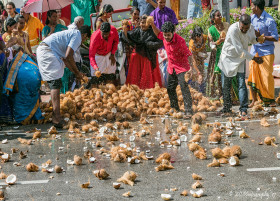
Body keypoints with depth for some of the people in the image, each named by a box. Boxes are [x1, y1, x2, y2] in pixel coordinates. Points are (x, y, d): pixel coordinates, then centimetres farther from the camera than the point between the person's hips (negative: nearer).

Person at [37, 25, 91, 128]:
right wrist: (77, 72, -2)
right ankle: (57, 117, -21)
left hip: (41, 50, 10)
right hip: (47, 51, -10)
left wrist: (75, 73, 29)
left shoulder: (71, 33, 27)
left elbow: (64, 58, 27)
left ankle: (56, 113, 17)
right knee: (55, 82, -14)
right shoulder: (77, 36, -2)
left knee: (54, 83, 14)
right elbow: (68, 56, -14)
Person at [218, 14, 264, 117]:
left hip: (240, 59, 3)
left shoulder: (251, 28, -9)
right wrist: (254, 58, -22)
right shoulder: (233, 30, -28)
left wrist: (257, 39, -11)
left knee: (242, 84, -9)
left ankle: (243, 110, -8)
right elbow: (239, 50, -27)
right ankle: (227, 108, 24)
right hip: (228, 58, -3)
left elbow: (251, 40, 13)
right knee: (225, 86, 6)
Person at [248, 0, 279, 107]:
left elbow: (275, 38, -15)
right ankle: (254, 100, 10)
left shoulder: (269, 21, -16)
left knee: (267, 75, -5)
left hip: (266, 51, -6)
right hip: (255, 50, 6)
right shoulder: (253, 17, 6)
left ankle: (270, 100, 8)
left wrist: (260, 36, -20)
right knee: (252, 74, 3)